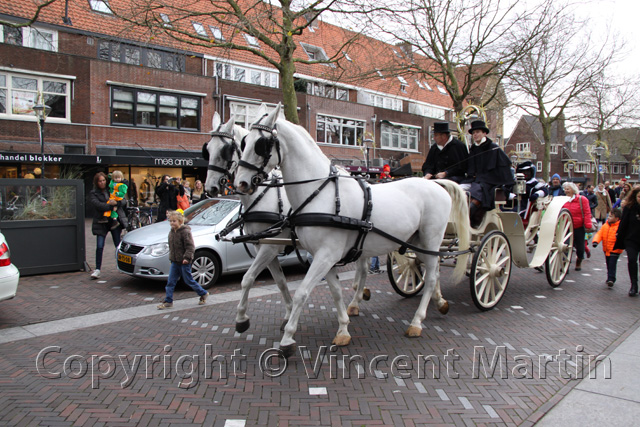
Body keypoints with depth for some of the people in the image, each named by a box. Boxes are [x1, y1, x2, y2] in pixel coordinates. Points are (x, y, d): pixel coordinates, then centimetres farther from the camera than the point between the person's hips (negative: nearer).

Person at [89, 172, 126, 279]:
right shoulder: (93, 193, 5)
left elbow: (124, 201, 2)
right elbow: (97, 204, -13)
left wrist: (116, 203, -17)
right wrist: (111, 206, -20)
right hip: (101, 222, -2)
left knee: (118, 245, 6)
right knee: (99, 246, -7)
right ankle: (97, 269, 0)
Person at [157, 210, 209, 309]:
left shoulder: (185, 232, -15)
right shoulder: (172, 232, 9)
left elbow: (190, 246, -19)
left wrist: (187, 257, -27)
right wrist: (171, 256, 16)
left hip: (184, 262, -7)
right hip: (174, 261, 7)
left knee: (188, 280, 4)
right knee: (170, 281, 4)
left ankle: (203, 294, 22)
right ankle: (168, 301, 11)